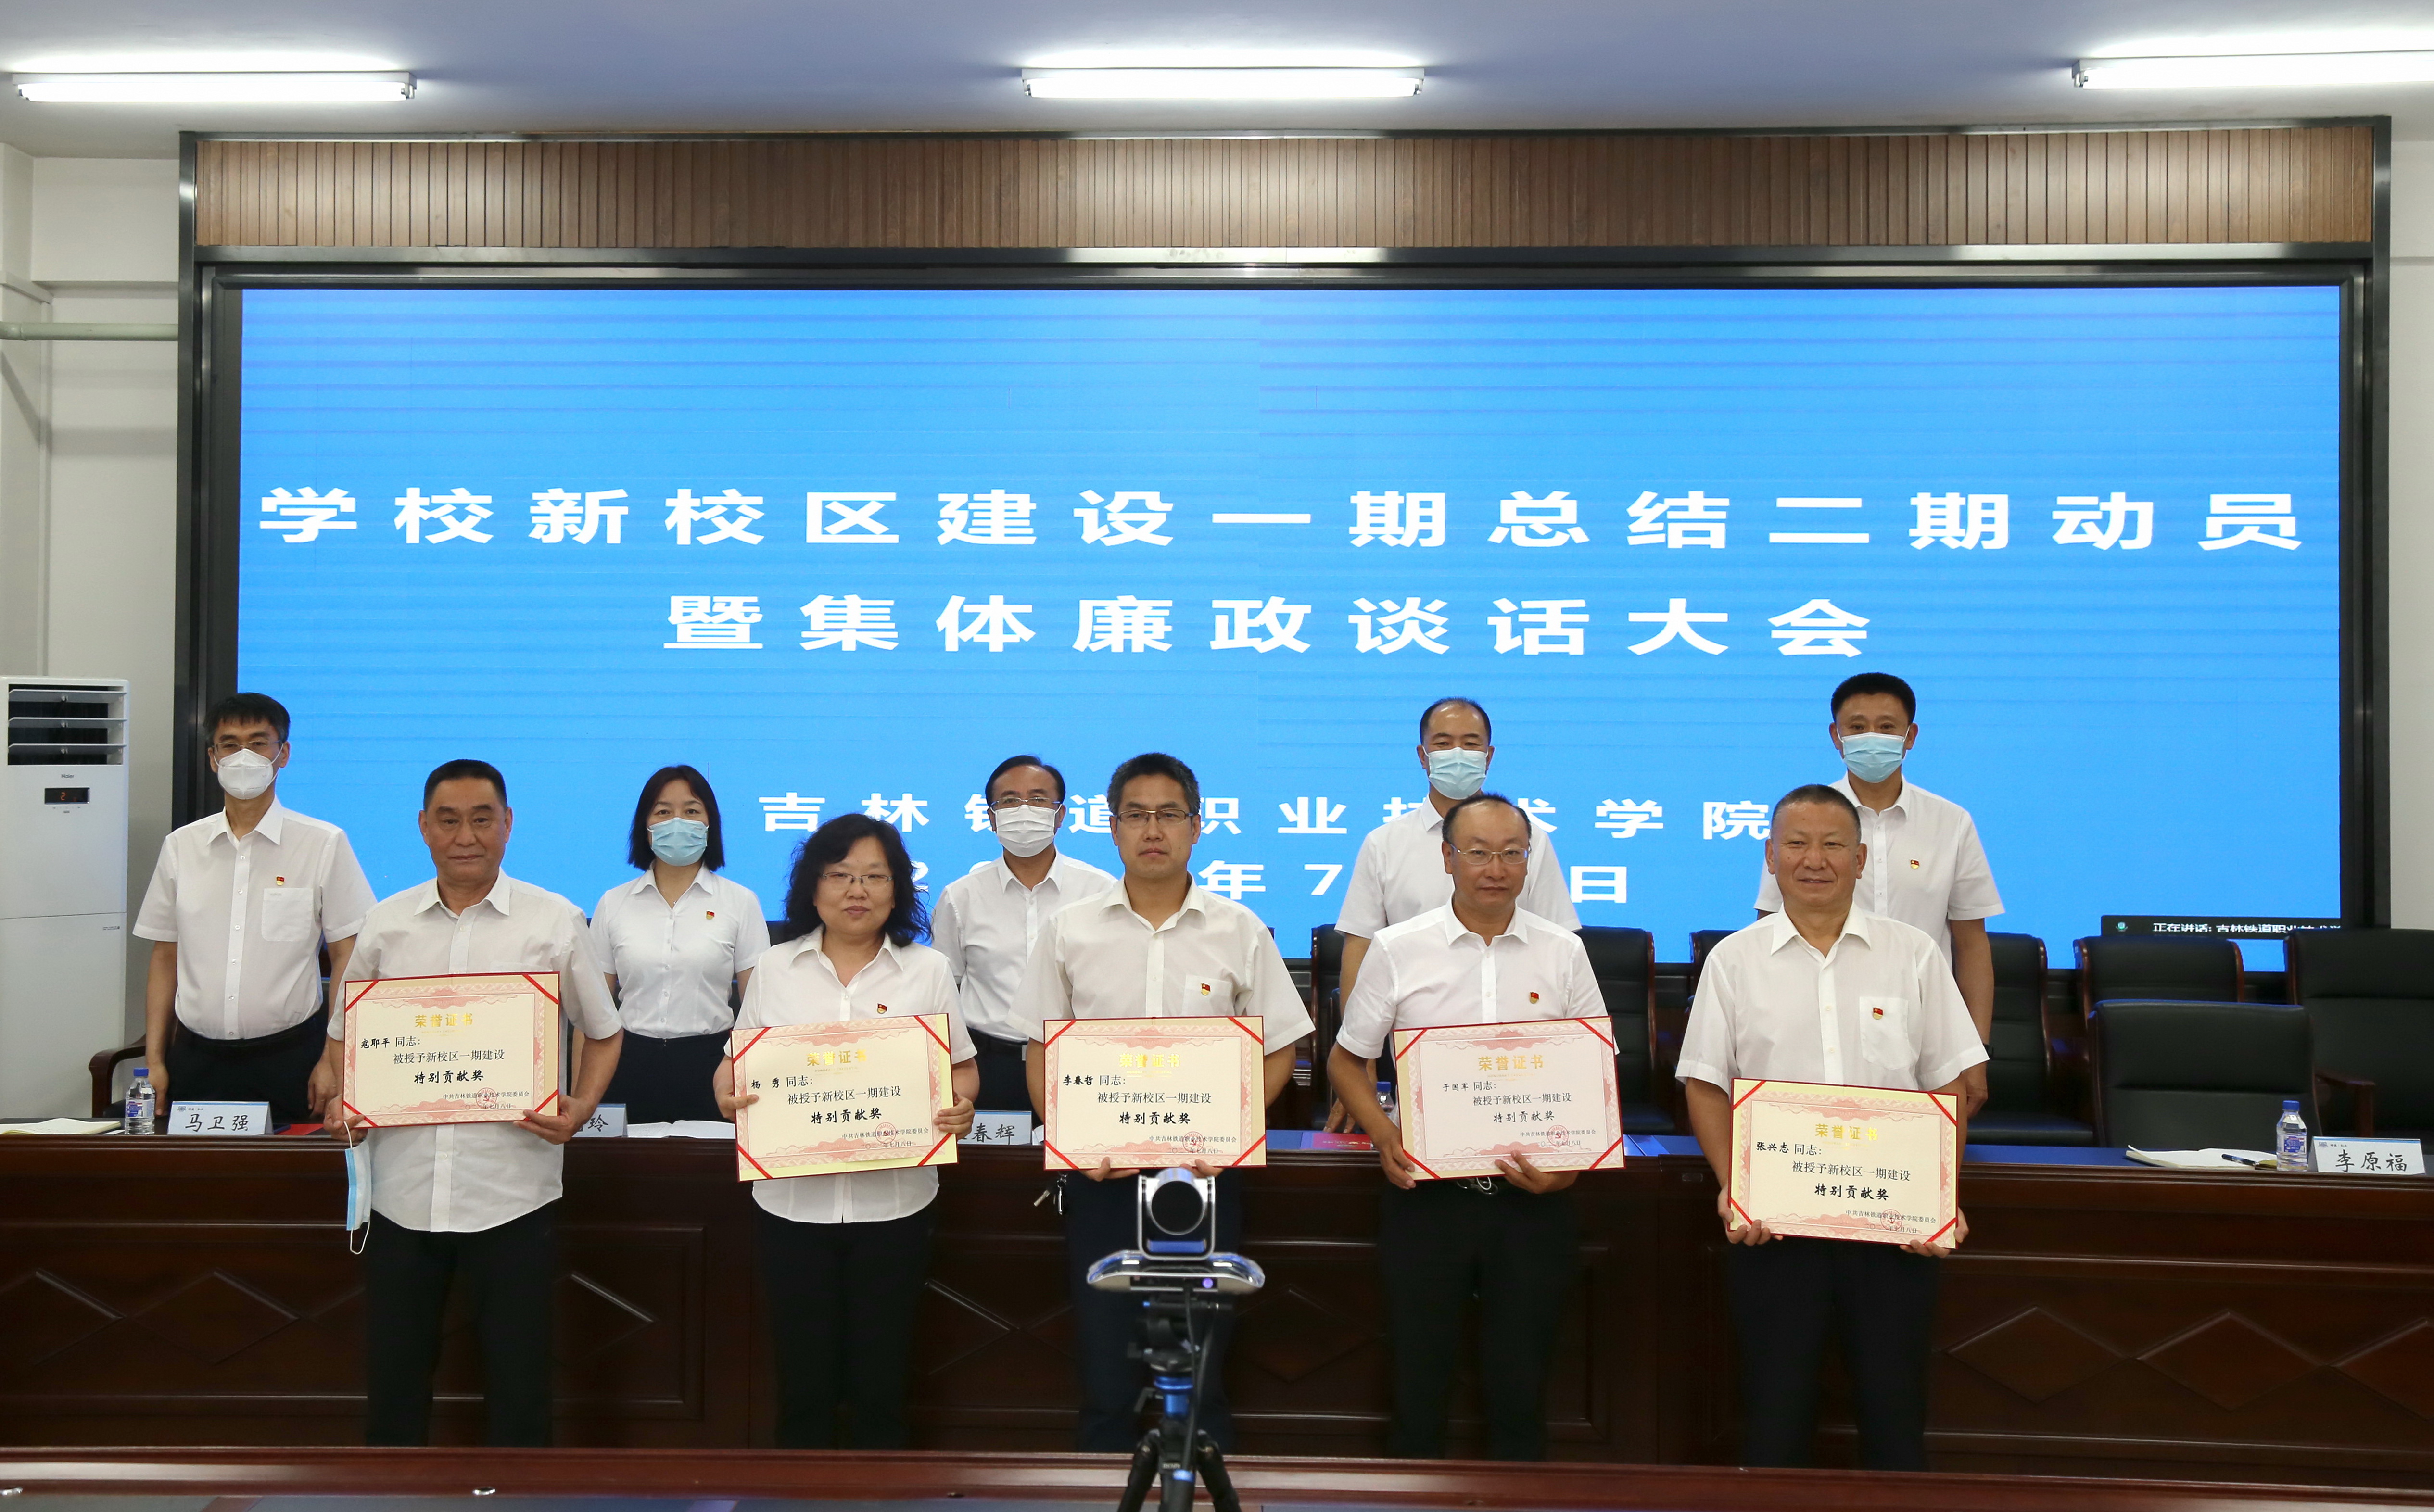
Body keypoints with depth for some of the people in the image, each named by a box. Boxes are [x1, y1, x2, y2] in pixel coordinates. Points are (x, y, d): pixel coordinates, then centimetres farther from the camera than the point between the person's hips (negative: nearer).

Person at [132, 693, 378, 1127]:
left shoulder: (325, 845, -1)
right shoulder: (181, 846, 9)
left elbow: (347, 959, -2)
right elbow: (165, 959, 13)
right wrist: (154, 1059, 7)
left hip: (289, 1059, -3)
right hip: (196, 1059, 3)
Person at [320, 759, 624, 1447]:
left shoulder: (556, 922, 0)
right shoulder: (384, 924, 7)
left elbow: (603, 1034, 8)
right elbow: (344, 1033, 17)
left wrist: (582, 1107, -9)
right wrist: (343, 1101, -2)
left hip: (513, 1192, -2)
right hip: (402, 1191, 2)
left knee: (519, 1385, 5)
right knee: (394, 1379, 12)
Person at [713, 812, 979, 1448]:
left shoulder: (927, 971, 5)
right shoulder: (775, 969, 7)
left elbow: (962, 1068, 7)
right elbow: (738, 1061, 10)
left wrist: (962, 1106, -14)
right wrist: (728, 1094, -12)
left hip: (893, 1201, -1)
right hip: (794, 1200, 1)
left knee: (880, 1379, 7)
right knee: (803, 1378, 7)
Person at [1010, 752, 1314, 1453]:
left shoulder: (1239, 932, 2)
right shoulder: (1069, 930, 3)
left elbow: (1277, 1051, 4)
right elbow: (1041, 1052, 7)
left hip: (1204, 1172, 0)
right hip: (1100, 1172, 1)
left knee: (1202, 1367, 5)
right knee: (1105, 1373, 6)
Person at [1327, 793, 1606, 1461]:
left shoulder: (1564, 954, 4)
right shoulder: (1396, 950, 1)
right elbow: (1346, 1061, 8)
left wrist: (1570, 1164, -8)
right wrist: (1383, 1135, -9)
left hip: (1533, 1199, 1)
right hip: (1426, 1192, 0)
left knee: (1520, 1383, 8)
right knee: (1420, 1381, 7)